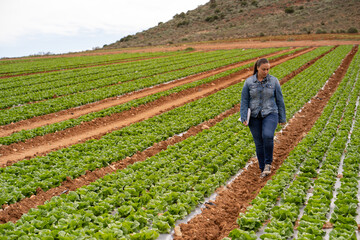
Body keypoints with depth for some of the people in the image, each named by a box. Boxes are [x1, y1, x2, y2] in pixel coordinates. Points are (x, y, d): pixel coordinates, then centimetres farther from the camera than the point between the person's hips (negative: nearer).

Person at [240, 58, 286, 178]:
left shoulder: (274, 81, -3)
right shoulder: (249, 82, -3)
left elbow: (279, 100, 2)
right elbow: (244, 101, -2)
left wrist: (282, 118, 5)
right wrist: (244, 118, -11)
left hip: (270, 115, -1)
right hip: (255, 117, 1)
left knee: (267, 136, -27)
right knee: (259, 144, 4)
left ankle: (268, 163, -6)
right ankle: (264, 169, 20)